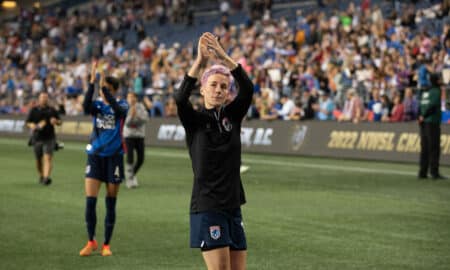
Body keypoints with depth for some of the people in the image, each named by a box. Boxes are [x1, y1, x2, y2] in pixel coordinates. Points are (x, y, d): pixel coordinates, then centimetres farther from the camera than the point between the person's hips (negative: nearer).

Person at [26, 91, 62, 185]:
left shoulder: (52, 110, 8)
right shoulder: (34, 110, 6)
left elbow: (59, 122, 14)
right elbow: (28, 123, 4)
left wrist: (56, 121, -10)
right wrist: (36, 126, -16)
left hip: (49, 138, -1)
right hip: (37, 139, 1)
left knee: (47, 158, -16)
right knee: (38, 160, 10)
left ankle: (46, 177, -27)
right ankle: (41, 176, 32)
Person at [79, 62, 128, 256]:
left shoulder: (122, 106, 0)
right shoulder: (97, 105, 4)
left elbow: (116, 108, -25)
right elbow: (86, 106, -20)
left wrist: (103, 86, -30)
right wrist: (92, 81, -28)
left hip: (114, 158, -1)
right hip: (95, 156, 1)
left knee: (111, 203, 4)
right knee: (90, 200, -7)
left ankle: (106, 245, 14)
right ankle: (91, 242, 6)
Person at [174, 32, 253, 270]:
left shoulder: (232, 116, 7)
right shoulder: (194, 120, -2)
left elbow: (248, 89, -10)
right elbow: (180, 98, -23)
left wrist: (223, 56, -21)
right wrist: (200, 60, -29)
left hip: (232, 207, 5)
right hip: (206, 208, -5)